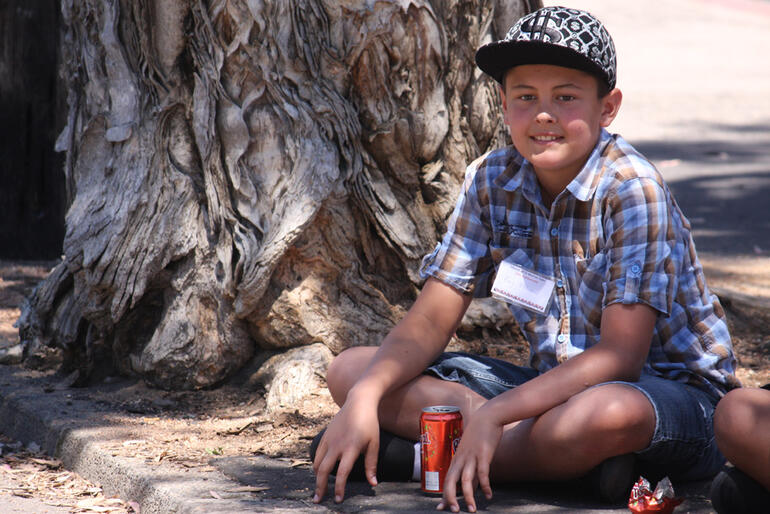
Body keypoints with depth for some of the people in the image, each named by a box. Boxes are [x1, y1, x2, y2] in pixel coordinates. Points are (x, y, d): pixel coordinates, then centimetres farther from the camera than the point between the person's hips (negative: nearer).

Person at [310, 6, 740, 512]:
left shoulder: (632, 188, -20)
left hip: (673, 392, -6)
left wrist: (493, 414, -34)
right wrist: (364, 398, -21)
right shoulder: (491, 181, -2)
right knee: (351, 370, -6)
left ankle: (412, 456, -21)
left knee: (608, 412, -43)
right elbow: (430, 321, -2)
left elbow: (620, 355, -25)